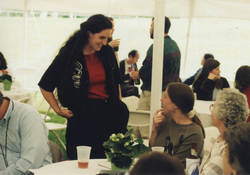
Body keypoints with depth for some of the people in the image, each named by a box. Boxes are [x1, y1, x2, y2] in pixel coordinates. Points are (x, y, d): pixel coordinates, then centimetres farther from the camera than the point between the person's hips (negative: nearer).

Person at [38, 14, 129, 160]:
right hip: (83, 119, -4)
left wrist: (119, 107, 15)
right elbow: (45, 86, 1)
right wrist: (58, 110, -1)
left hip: (110, 115, 4)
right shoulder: (68, 55, -7)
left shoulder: (107, 52, 6)